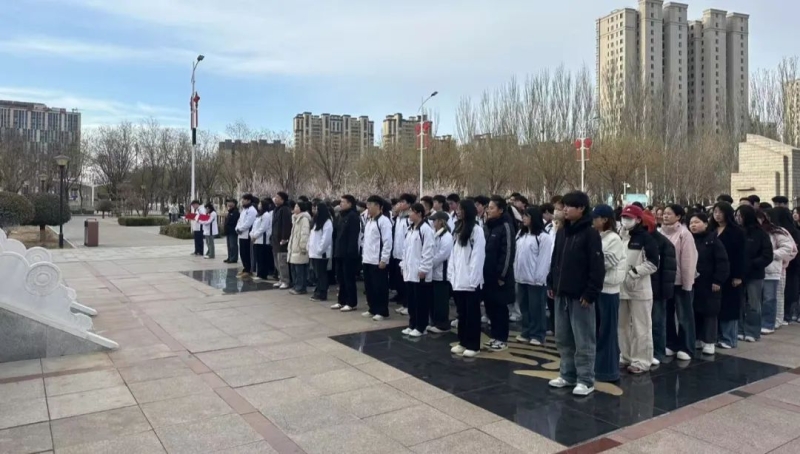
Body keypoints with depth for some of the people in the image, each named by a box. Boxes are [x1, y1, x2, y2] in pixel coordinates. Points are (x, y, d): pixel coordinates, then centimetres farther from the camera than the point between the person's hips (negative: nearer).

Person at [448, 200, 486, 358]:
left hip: (470, 280, -7)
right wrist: (451, 274, 7)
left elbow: (478, 256, -13)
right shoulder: (458, 230, 15)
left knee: (472, 313, 2)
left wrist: (473, 279, -16)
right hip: (458, 279, 7)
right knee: (461, 313, 13)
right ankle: (463, 342, 23)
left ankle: (473, 346, 9)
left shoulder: (477, 230, -10)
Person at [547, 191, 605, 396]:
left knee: (583, 341, 2)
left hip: (580, 295, -7)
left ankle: (586, 380, 11)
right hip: (561, 294, 7)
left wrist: (591, 293, -17)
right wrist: (551, 283, 11)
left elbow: (597, 267, -14)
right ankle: (568, 375, 26)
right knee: (563, 339, 14)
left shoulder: (590, 233, -11)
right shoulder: (561, 232, 11)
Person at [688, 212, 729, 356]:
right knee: (695, 312, 10)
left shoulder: (713, 240, -7)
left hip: (708, 283, -4)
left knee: (710, 313, 3)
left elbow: (722, 262, -10)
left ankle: (709, 342, 10)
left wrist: (718, 280, -15)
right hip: (691, 283, 4)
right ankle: (697, 339, 21)